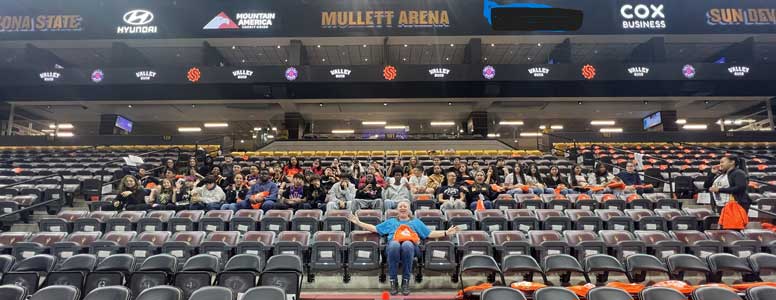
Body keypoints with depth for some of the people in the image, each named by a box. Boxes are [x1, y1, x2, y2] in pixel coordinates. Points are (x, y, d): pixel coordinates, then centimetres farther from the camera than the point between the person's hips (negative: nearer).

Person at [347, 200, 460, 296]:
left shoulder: (416, 222, 34)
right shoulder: (391, 222, 36)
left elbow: (430, 234, 25)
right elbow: (374, 228, 31)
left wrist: (446, 232, 12)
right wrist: (358, 222, 23)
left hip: (410, 245, 0)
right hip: (393, 245, 1)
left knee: (407, 244, -40)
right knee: (394, 244, -39)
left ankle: (406, 281, -27)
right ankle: (393, 281, -26)